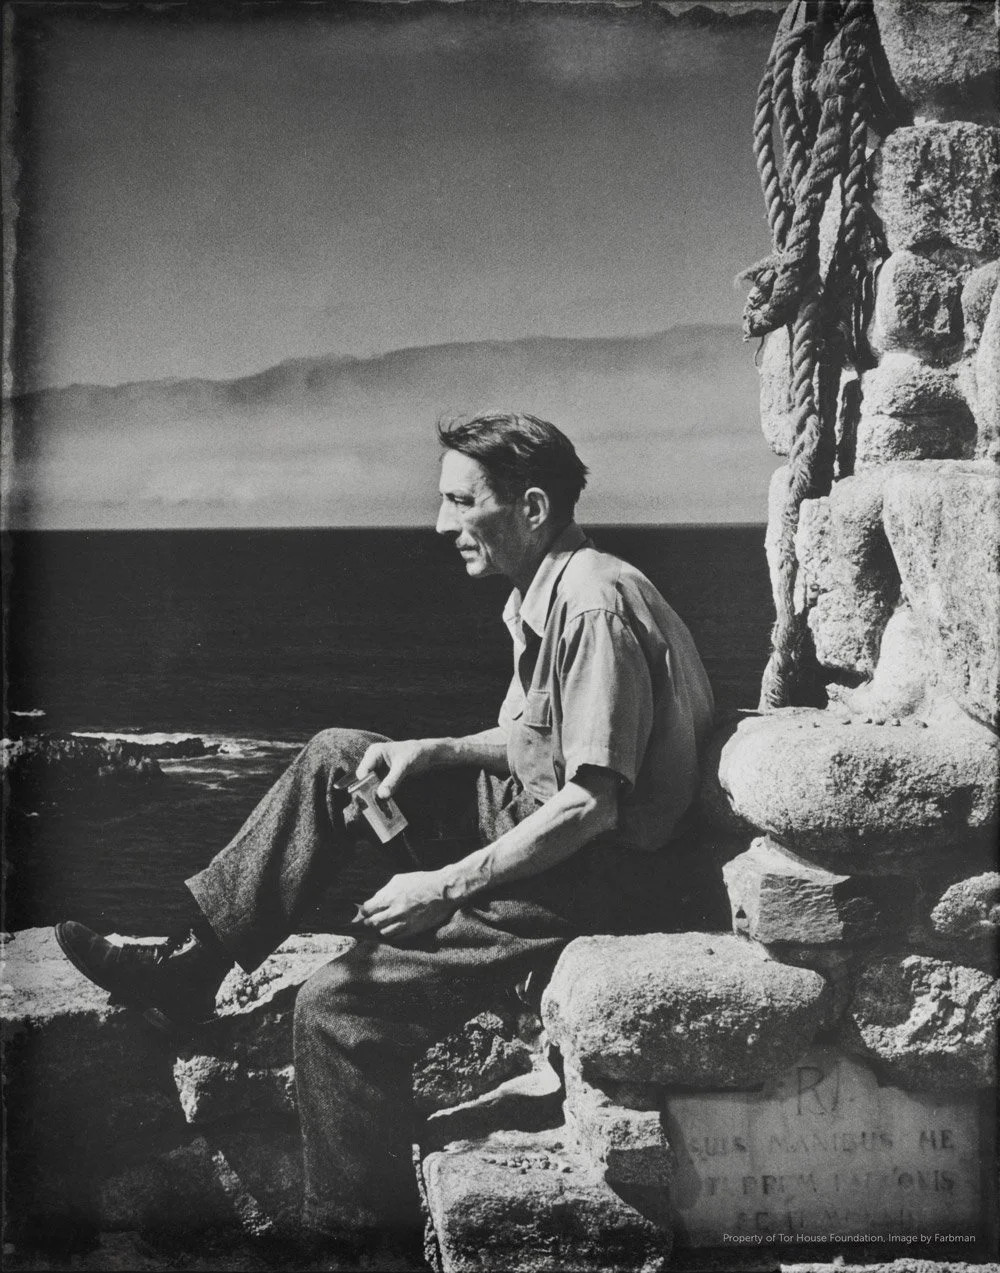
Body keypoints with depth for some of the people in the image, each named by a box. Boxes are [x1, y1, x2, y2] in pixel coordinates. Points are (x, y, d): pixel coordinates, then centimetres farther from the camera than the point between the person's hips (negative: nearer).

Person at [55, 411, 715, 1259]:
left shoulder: (596, 604, -23)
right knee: (335, 759, 8)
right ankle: (191, 965, 8)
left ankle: (354, 1226, 3)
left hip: (596, 870, -10)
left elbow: (592, 803, -26)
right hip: (532, 815, 10)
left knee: (340, 1009, -15)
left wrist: (445, 887, -21)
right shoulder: (543, 595, 9)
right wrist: (427, 753, 2)